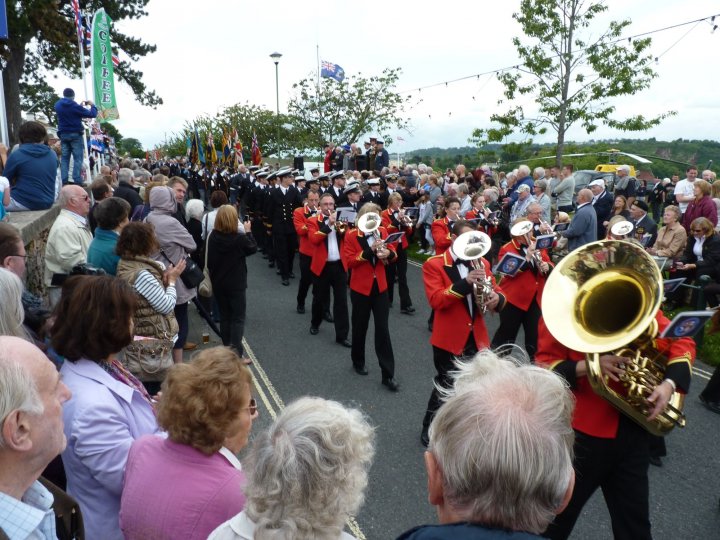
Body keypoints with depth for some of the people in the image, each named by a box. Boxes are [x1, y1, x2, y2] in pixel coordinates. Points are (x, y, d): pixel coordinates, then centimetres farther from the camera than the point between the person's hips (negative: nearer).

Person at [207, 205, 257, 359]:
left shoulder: (212, 236, -5)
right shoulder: (239, 238, -19)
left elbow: (209, 260, 4)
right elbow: (253, 248, 0)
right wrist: (248, 231, 11)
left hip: (218, 283, 5)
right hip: (236, 284, -5)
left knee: (224, 316, 16)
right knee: (238, 318, 1)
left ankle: (227, 349, 23)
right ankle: (236, 353, -6)